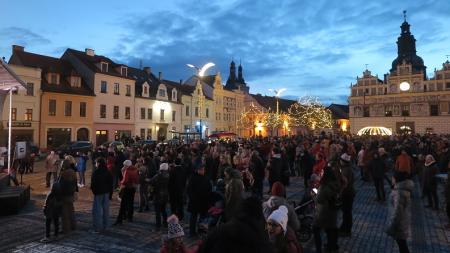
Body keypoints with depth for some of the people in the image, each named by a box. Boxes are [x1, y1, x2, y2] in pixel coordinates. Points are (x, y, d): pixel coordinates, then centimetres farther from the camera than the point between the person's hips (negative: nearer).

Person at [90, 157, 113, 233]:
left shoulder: (96, 172, -13)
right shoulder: (108, 172, 7)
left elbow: (93, 183, -15)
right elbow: (111, 184, 10)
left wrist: (93, 190, 2)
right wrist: (110, 194, 15)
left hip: (98, 193, -6)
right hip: (106, 193, 6)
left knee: (97, 210, -1)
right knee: (105, 209, 12)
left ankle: (97, 228, 1)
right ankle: (104, 226, 20)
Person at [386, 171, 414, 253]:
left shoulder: (399, 192, -31)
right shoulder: (404, 188, 0)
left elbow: (397, 211, -28)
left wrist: (391, 227, -19)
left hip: (399, 224, -9)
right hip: (403, 222, 9)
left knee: (402, 245, 9)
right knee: (402, 244, 25)